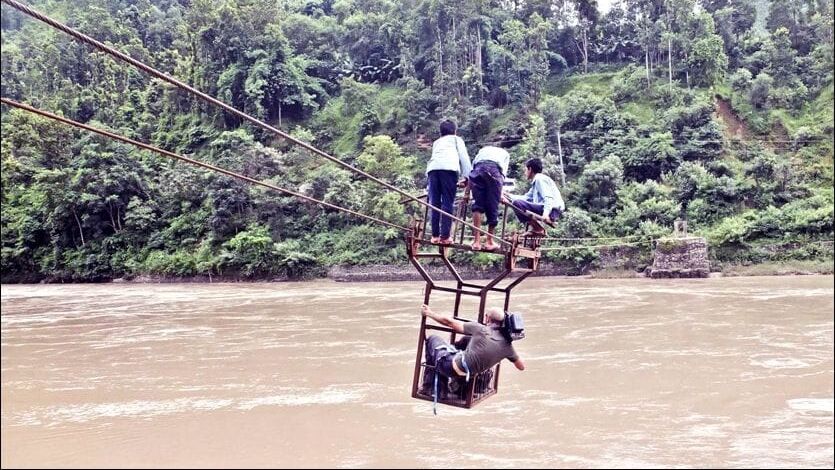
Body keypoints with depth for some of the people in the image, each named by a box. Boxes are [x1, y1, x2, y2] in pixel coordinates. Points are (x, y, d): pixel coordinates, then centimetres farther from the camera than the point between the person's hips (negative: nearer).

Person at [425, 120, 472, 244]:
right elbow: (464, 157, 16)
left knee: (434, 203, 3)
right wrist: (466, 176, 12)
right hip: (448, 167, -3)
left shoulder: (436, 142, 40)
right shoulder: (456, 139, 29)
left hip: (432, 168, 4)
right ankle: (445, 236, -13)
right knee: (447, 203, -6)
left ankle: (435, 235, -2)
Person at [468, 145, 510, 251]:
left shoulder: (483, 150, 42)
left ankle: (476, 241, -10)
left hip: (478, 168, 2)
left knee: (477, 205, 1)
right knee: (492, 207, 3)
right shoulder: (505, 153, 37)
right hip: (494, 169, -2)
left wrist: (468, 190, 27)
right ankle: (489, 242, 4)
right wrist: (500, 194, 20)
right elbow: (503, 172, 21)